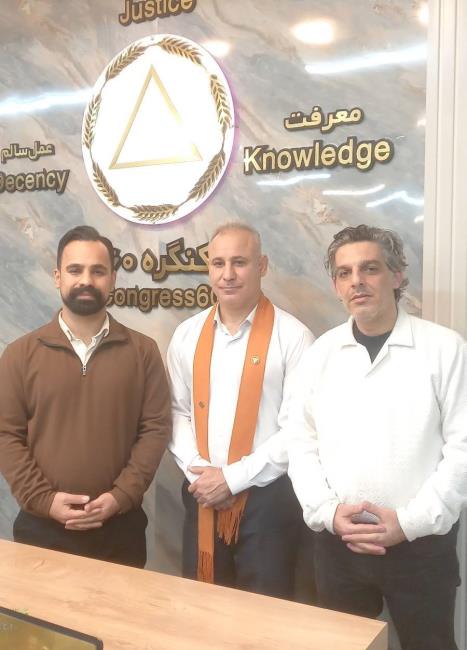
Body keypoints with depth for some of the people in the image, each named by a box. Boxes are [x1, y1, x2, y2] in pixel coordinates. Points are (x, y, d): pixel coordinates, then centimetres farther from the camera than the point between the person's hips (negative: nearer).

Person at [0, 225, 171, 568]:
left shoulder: (143, 350, 1)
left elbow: (155, 428, -2)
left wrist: (122, 495, -12)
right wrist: (43, 499, -12)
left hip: (121, 526, 1)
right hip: (42, 526, 0)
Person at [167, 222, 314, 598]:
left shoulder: (292, 337, -10)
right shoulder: (187, 335, 5)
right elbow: (177, 411, 7)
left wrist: (232, 478, -14)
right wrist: (196, 471, -8)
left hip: (267, 497, -4)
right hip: (202, 495, 4)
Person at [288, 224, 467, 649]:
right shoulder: (320, 353, 3)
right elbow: (303, 445, 4)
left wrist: (410, 521, -14)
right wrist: (328, 511, -9)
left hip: (421, 543, -3)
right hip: (337, 543, 3)